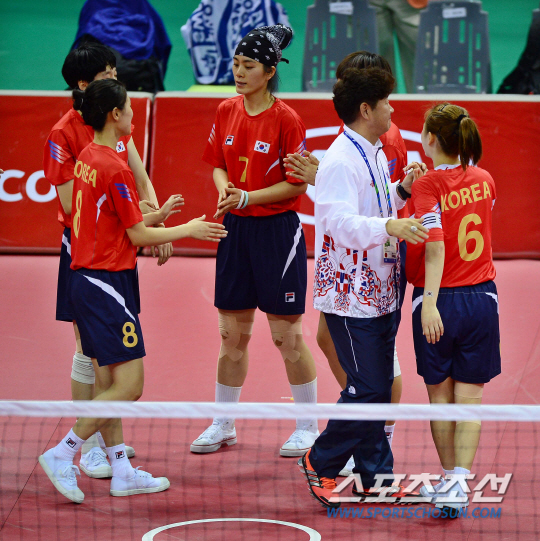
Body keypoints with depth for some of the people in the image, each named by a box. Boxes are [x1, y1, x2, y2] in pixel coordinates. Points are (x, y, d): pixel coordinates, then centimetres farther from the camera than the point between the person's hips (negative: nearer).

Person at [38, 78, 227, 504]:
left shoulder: (88, 158, 9)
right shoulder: (114, 168, -17)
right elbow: (138, 236, -13)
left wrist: (156, 216, 21)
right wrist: (188, 230, -1)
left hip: (87, 278, 10)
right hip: (108, 282, -10)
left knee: (110, 381, 12)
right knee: (129, 385, -7)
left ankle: (121, 471, 16)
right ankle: (62, 455, -6)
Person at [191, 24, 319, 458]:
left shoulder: (286, 119, -12)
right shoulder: (227, 112, 5)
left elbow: (298, 184, -11)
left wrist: (248, 197, -19)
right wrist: (225, 190, -6)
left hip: (277, 231, -5)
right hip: (236, 228, 5)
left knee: (287, 336, 0)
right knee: (232, 334, 11)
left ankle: (308, 428, 13)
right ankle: (223, 425, 21)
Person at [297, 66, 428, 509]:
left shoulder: (374, 154, 12)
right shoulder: (340, 161, -19)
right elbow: (342, 222, -31)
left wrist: (401, 190, 7)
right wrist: (389, 226, -43)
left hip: (380, 290, 9)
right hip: (351, 296, -9)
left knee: (379, 387, 12)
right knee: (367, 389, -6)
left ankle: (376, 477, 19)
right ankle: (320, 462, 11)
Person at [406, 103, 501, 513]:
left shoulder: (428, 185, -11)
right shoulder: (484, 180, 4)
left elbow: (435, 247, -20)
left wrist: (429, 302, -24)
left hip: (441, 297, -3)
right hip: (482, 296, 3)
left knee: (440, 393, 12)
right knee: (469, 394, 4)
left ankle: (450, 476, 20)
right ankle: (459, 482, -6)